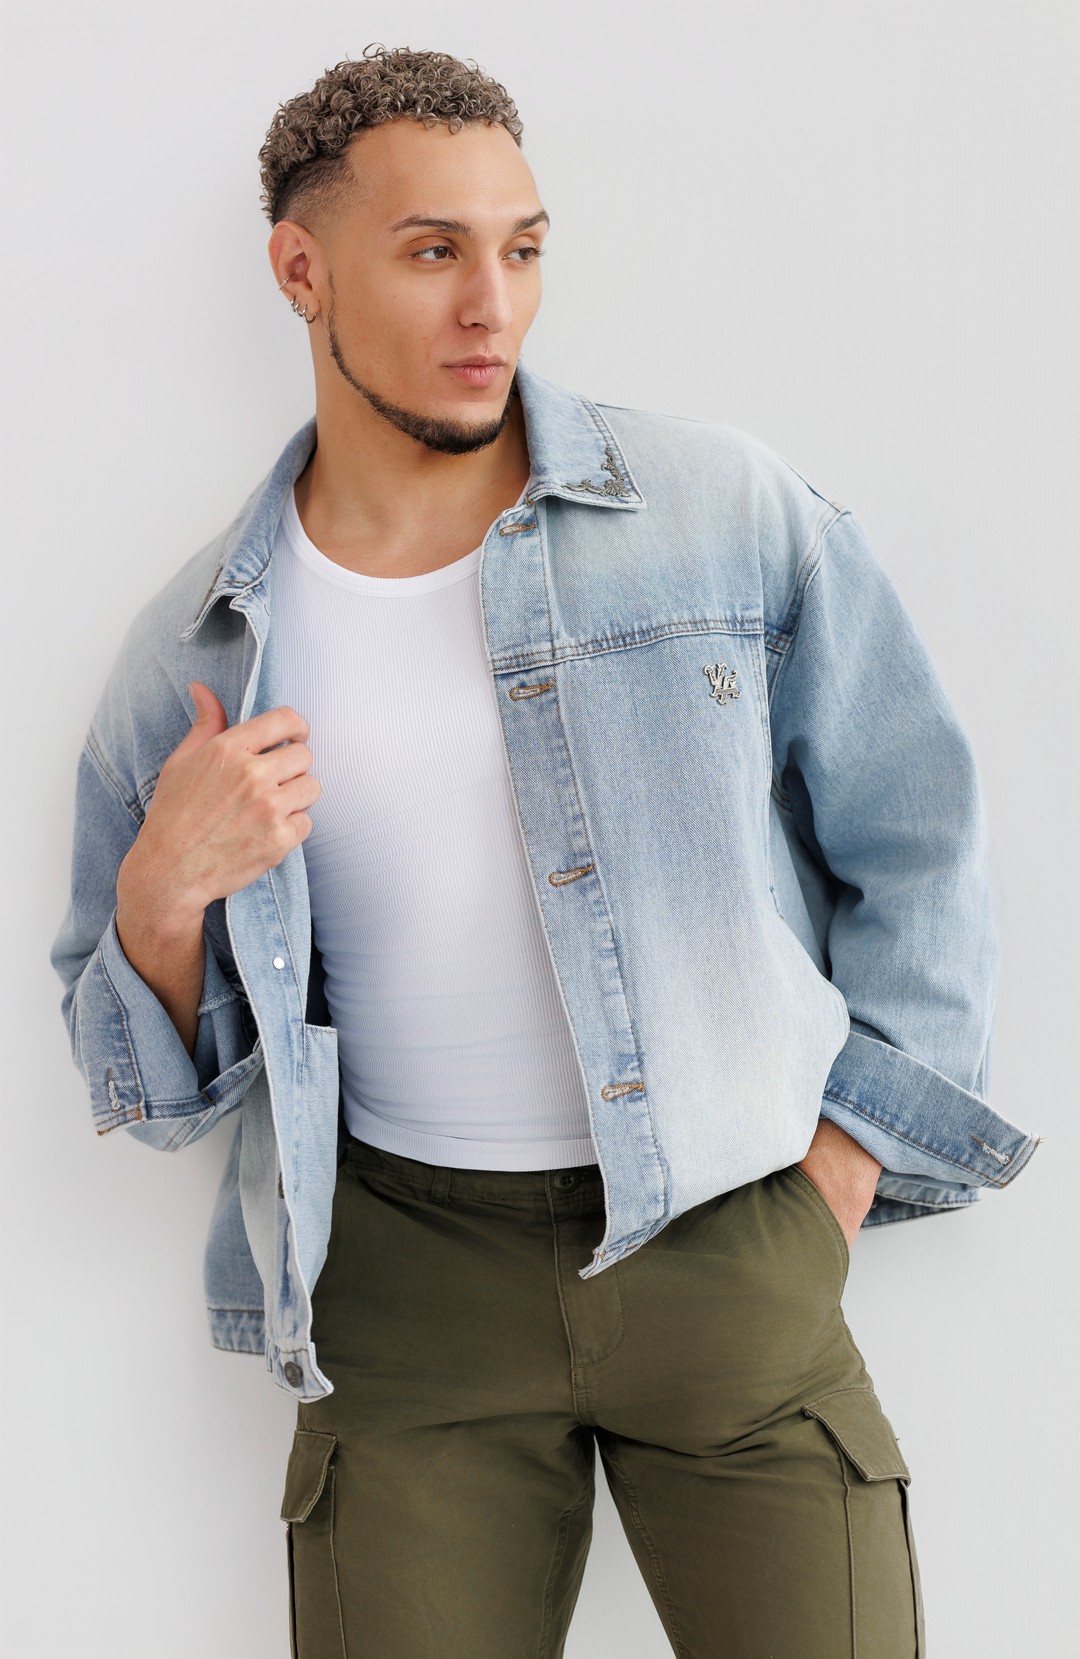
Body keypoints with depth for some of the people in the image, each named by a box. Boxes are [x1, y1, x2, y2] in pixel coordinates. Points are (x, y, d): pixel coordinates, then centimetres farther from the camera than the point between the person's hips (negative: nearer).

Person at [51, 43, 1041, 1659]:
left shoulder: (734, 515, -2)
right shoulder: (192, 656, 2)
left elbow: (918, 847, 5)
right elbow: (147, 1083, 9)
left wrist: (829, 1194, 0)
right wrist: (162, 891, -13)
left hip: (723, 1239, 0)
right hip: (409, 1268, 1)